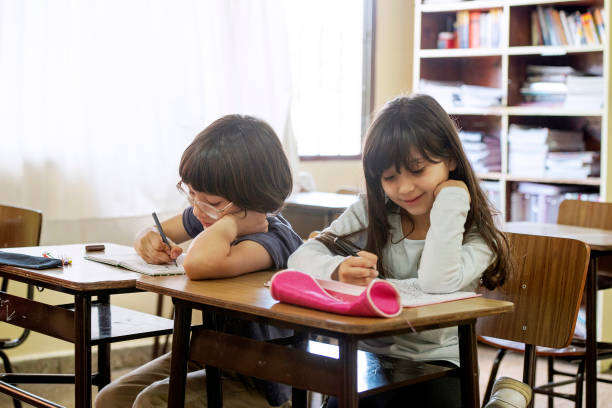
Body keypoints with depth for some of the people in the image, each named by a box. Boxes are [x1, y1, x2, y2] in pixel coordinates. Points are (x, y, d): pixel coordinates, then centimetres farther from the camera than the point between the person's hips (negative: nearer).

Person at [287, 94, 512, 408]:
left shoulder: (475, 234, -5)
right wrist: (339, 270, -25)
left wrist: (450, 198, -17)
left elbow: (437, 283, -25)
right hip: (369, 358, 1)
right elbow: (302, 257, -3)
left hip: (435, 366, -1)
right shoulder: (371, 213, 5)